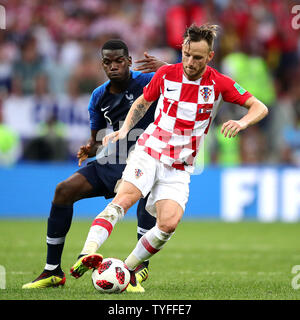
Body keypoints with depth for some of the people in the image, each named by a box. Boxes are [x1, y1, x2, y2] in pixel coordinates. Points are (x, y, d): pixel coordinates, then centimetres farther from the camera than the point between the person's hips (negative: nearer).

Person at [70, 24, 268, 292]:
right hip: (149, 150, -1)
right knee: (125, 197, -29)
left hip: (179, 168, 1)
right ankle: (88, 254, -42)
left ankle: (128, 268, -4)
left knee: (169, 223, -21)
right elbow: (142, 102, 18)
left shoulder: (219, 84, -3)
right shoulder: (166, 74, 0)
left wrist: (242, 123, -22)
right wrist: (124, 130, 2)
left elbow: (260, 108, -1)